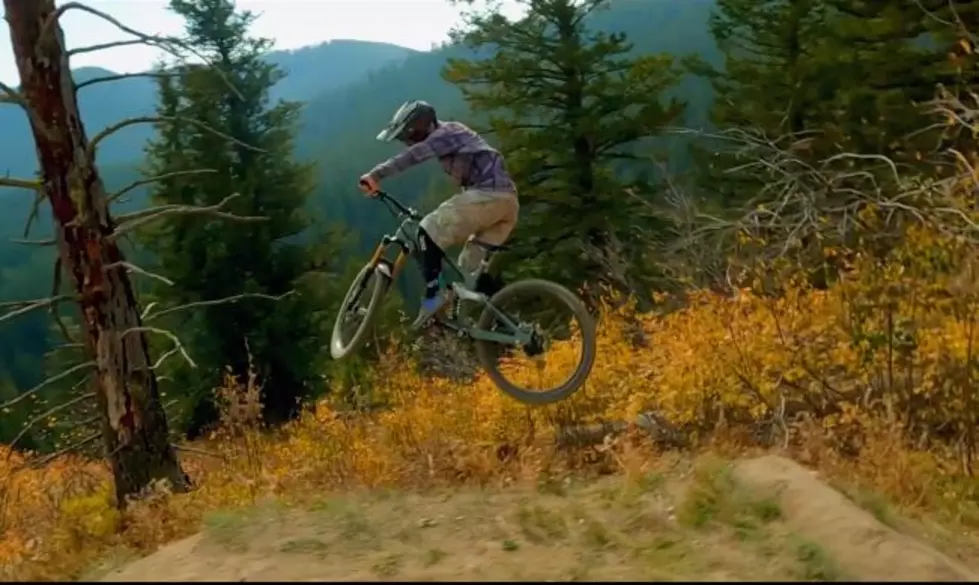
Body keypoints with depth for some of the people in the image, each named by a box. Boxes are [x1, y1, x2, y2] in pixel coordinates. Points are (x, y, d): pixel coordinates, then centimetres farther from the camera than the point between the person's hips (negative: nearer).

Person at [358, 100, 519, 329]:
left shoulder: (446, 133, -4)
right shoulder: (449, 137, 26)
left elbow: (414, 155, -22)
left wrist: (376, 174, -32)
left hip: (489, 194, -10)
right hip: (507, 200, 10)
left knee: (430, 232, -11)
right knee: (474, 269, 15)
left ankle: (434, 293, -15)